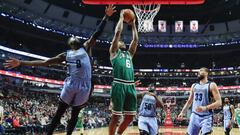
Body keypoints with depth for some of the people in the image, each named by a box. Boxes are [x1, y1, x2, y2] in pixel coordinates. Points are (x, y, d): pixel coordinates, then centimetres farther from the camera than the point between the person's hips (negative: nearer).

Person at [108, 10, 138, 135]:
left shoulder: (129, 53, 27)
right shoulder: (114, 51, 11)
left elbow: (135, 39, 26)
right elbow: (117, 32, 4)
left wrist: (133, 24, 30)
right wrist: (121, 18, 13)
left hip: (131, 86, 6)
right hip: (119, 85, -6)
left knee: (130, 116, 7)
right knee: (116, 116, -3)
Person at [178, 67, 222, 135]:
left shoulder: (211, 85, -5)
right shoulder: (194, 86, 12)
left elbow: (219, 102, -13)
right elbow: (189, 101, 20)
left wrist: (205, 108, -25)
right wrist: (182, 112, 11)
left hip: (206, 117, -5)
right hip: (194, 116, 5)